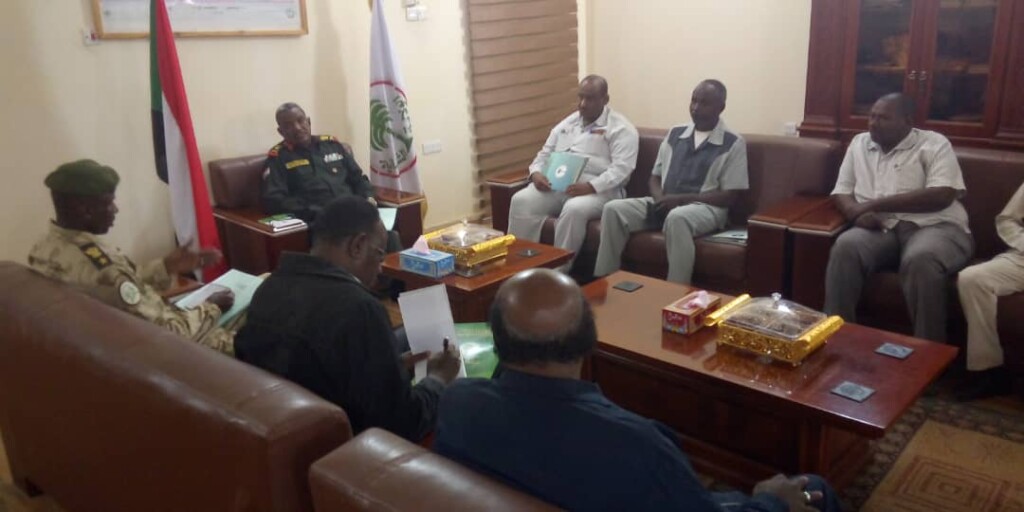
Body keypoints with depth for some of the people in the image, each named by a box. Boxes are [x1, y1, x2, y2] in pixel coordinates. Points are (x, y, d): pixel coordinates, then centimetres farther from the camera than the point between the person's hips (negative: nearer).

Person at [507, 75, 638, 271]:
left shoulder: (621, 128, 1)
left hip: (599, 189, -5)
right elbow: (544, 154, 22)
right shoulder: (566, 124, 22)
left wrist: (590, 187, -27)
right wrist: (536, 173, -3)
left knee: (574, 209, -38)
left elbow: (621, 169, -12)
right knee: (521, 200, -22)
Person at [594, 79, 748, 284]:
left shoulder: (734, 144, -1)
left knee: (677, 217, -40)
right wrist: (660, 198, -7)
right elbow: (655, 177, 18)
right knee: (613, 209, -18)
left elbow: (729, 196, -7)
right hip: (664, 204, 5)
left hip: (706, 208, -5)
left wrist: (680, 199, -16)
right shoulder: (674, 134, 15)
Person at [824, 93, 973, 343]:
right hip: (882, 229, 3)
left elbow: (942, 195, -11)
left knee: (920, 259, -37)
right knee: (845, 247, -29)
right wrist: (856, 211, -11)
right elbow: (841, 191, 14)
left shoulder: (934, 144, 4)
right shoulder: (859, 143, 18)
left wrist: (875, 204, -12)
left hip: (933, 226, -3)